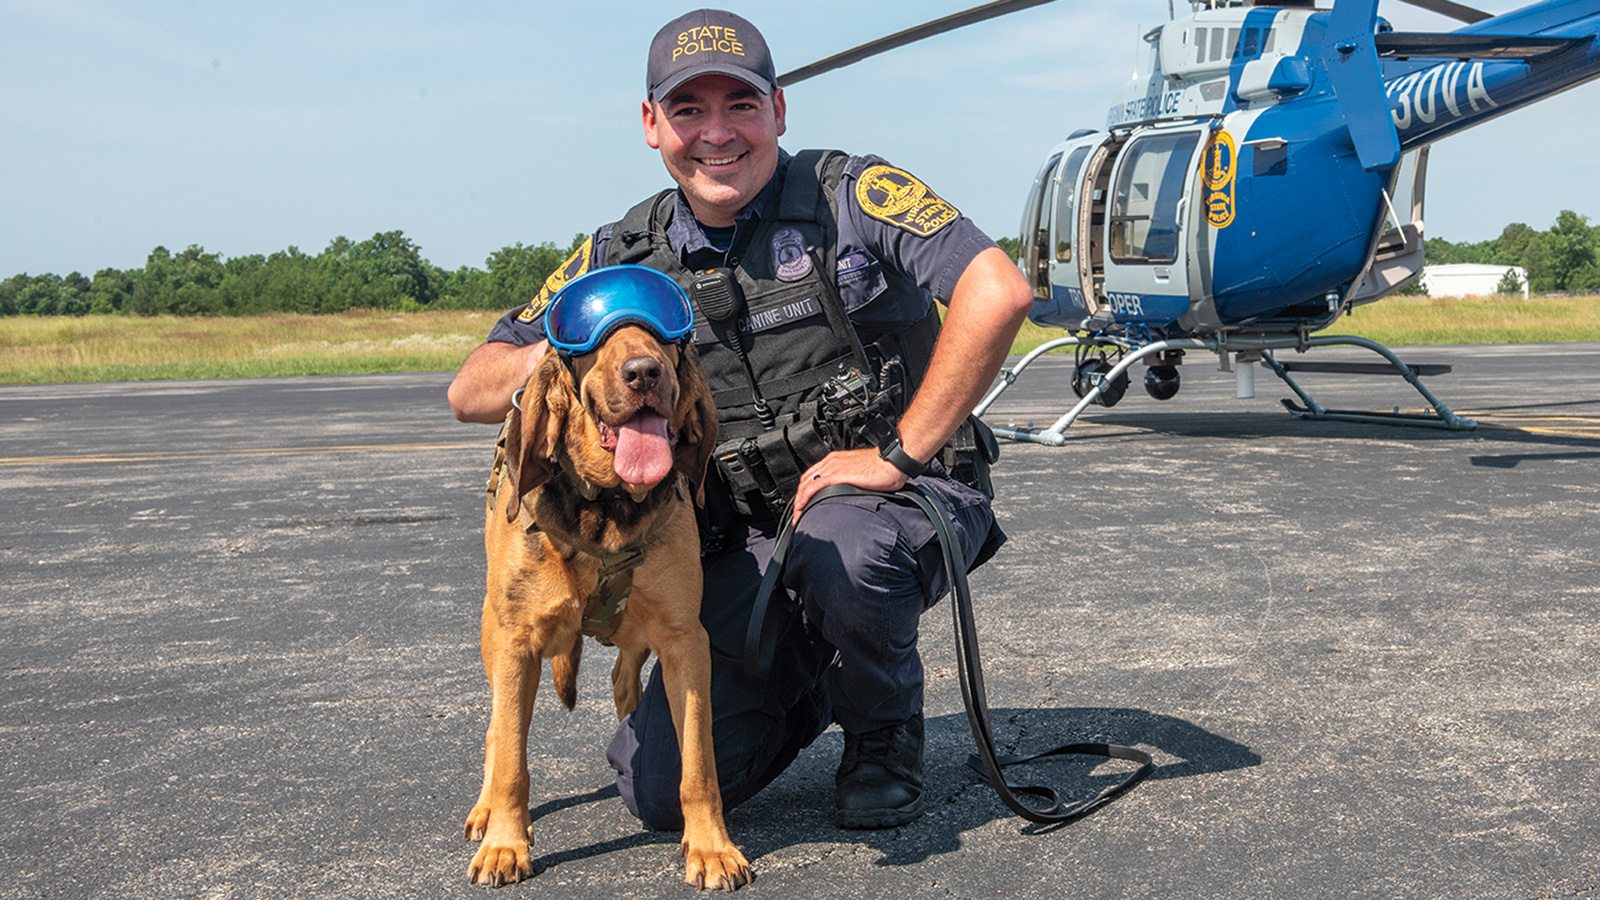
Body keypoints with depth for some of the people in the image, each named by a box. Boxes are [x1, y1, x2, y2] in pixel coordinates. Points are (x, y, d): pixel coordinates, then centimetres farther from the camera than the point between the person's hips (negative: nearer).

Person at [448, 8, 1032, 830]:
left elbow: (999, 293, -23)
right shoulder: (623, 257, 5)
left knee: (838, 551, -39)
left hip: (896, 500, -3)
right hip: (745, 551, 4)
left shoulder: (853, 194, -7)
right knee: (663, 790, -10)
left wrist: (898, 455, -23)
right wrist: (559, 351, -19)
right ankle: (808, 679, 22)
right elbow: (471, 391, 4)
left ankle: (885, 737, -4)